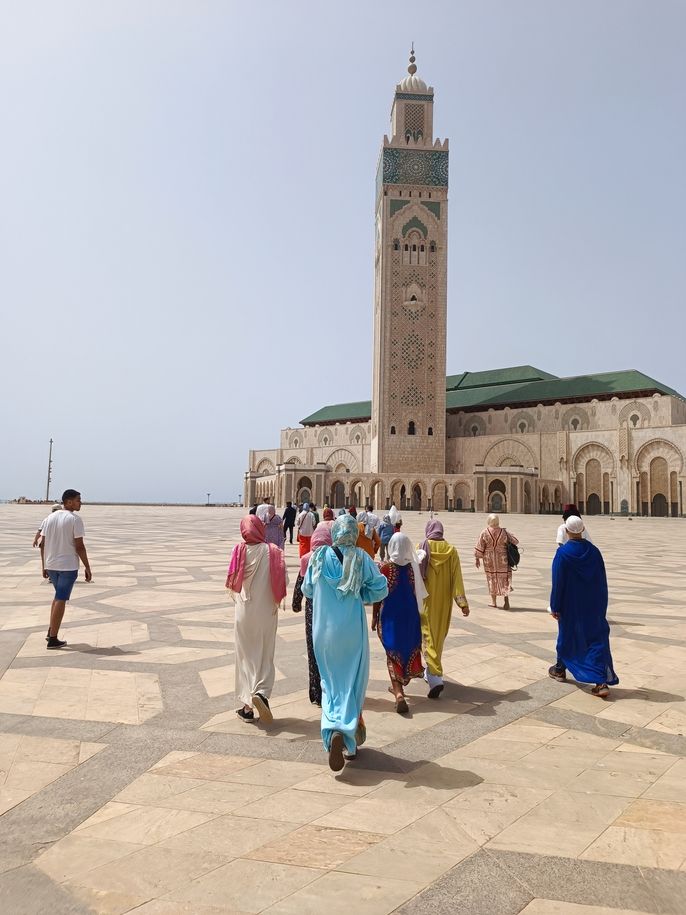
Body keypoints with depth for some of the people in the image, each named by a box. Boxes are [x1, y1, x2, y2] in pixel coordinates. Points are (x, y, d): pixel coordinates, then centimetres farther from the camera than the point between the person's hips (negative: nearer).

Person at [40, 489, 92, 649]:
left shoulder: (49, 518, 8)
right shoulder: (74, 519, -11)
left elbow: (43, 545, 10)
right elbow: (79, 546, -13)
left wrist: (44, 567, 17)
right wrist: (87, 568, -6)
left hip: (51, 565, 6)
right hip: (68, 566, -6)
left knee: (59, 596, 22)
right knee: (61, 600, 0)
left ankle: (50, 632, 21)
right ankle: (53, 639, 3)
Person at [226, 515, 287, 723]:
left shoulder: (239, 551, -12)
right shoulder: (273, 551, -10)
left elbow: (232, 582, -13)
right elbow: (284, 581, -11)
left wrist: (240, 594, 9)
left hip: (245, 611, 0)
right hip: (267, 611, 0)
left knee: (246, 656, 11)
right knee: (265, 656, 14)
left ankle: (247, 706, 15)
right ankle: (261, 693, -7)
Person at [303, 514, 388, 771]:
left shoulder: (319, 556, -4)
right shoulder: (361, 558, -9)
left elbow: (307, 589, 5)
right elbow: (381, 589, -8)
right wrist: (359, 595, 6)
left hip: (323, 630, 2)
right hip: (352, 629, -1)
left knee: (331, 683, 14)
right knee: (353, 681, 14)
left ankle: (334, 732, -3)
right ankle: (350, 737, 11)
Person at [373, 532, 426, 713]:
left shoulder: (385, 567, -13)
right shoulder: (414, 566, -6)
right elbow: (418, 592, 3)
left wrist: (375, 616, 2)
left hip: (390, 614, -3)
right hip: (410, 613, 3)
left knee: (393, 652, 5)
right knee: (408, 647, 21)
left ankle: (399, 693, -10)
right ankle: (398, 686, 37)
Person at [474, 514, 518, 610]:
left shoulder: (484, 533, -11)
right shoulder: (504, 532, -9)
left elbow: (479, 548, -7)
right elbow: (515, 541, 3)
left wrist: (477, 559, 4)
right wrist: (509, 534, 21)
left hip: (489, 560, 0)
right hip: (502, 560, 0)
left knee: (492, 578, 14)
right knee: (504, 579, 8)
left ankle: (493, 601, 20)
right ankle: (506, 601, -3)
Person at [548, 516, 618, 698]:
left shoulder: (562, 553, -15)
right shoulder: (594, 551, -4)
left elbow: (557, 582, -13)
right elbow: (602, 581, 3)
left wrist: (554, 607, -5)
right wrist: (601, 605, 13)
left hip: (570, 605, -2)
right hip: (594, 605, 2)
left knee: (567, 634, 17)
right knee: (597, 637, 1)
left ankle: (560, 669, 36)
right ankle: (603, 682, -8)